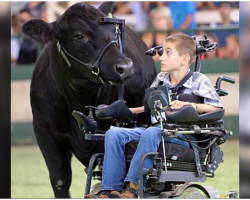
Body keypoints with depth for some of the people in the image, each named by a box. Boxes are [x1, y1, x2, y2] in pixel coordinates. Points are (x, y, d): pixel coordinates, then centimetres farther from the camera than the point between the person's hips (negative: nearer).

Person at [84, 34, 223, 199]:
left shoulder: (198, 80, 1)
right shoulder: (161, 79, 19)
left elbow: (216, 109, -7)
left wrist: (189, 105, -19)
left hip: (182, 136, -6)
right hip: (157, 128, 6)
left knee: (151, 133, -39)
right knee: (114, 133, -16)